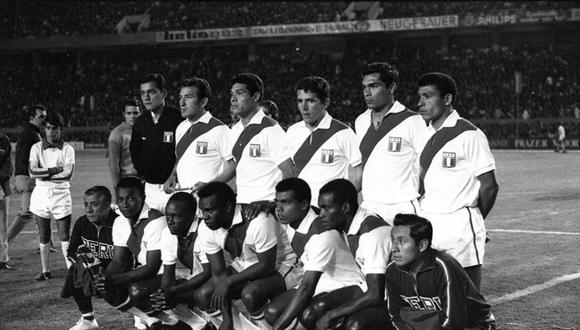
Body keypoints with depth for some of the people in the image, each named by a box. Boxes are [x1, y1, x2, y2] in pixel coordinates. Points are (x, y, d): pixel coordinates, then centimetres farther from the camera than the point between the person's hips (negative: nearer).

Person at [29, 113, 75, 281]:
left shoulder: (67, 149, 0)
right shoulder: (37, 148, 4)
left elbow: (68, 174, -13)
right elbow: (32, 171, -9)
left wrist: (43, 173, -10)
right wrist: (55, 169, -14)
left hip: (61, 193, -2)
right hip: (41, 193, 2)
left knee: (65, 237, -3)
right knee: (43, 237, 8)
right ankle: (45, 271, 17)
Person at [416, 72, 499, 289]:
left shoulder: (469, 135, -8)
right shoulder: (424, 134, 12)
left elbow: (489, 186, -6)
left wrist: (474, 220, 5)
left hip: (459, 229, -6)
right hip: (426, 226, 6)